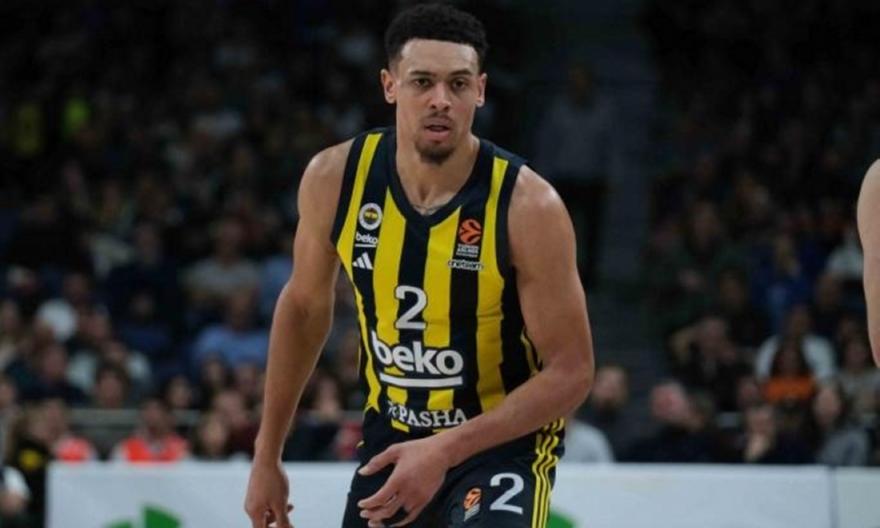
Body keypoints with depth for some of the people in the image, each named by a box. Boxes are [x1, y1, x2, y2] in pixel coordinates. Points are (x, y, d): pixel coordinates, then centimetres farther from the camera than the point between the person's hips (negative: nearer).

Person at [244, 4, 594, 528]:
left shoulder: (528, 205, -22)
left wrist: (445, 451, -26)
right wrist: (267, 457, 12)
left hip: (503, 442, -5)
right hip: (391, 438, 5)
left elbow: (571, 373, -18)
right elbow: (305, 307, 8)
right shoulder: (335, 178, -10)